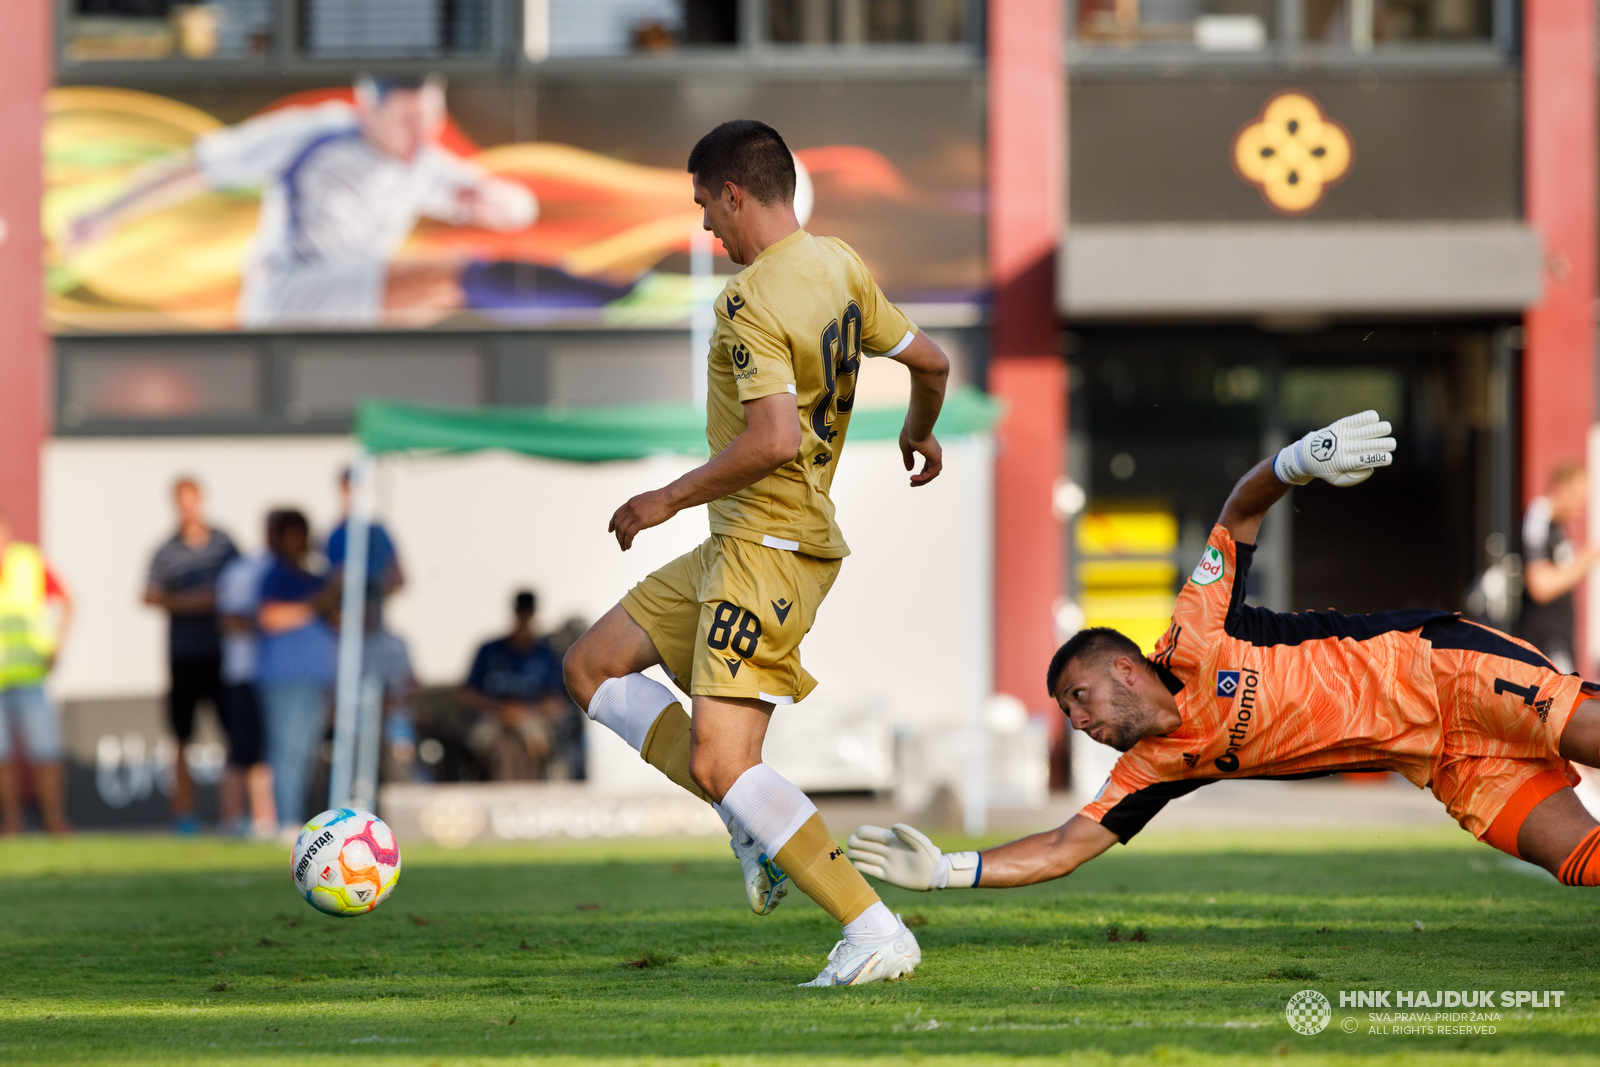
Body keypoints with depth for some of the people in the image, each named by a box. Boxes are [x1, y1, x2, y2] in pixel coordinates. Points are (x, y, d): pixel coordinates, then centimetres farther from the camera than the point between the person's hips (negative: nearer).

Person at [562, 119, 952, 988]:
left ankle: (875, 934, -14)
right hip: (741, 545, 10)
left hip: (767, 547, -10)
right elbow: (930, 363, 18)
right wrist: (920, 433, 40)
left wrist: (669, 499, -16)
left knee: (719, 764, -16)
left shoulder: (750, 303, -20)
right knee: (592, 667, 14)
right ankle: (756, 819, 9)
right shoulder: (841, 267, 8)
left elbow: (774, 439, -29)